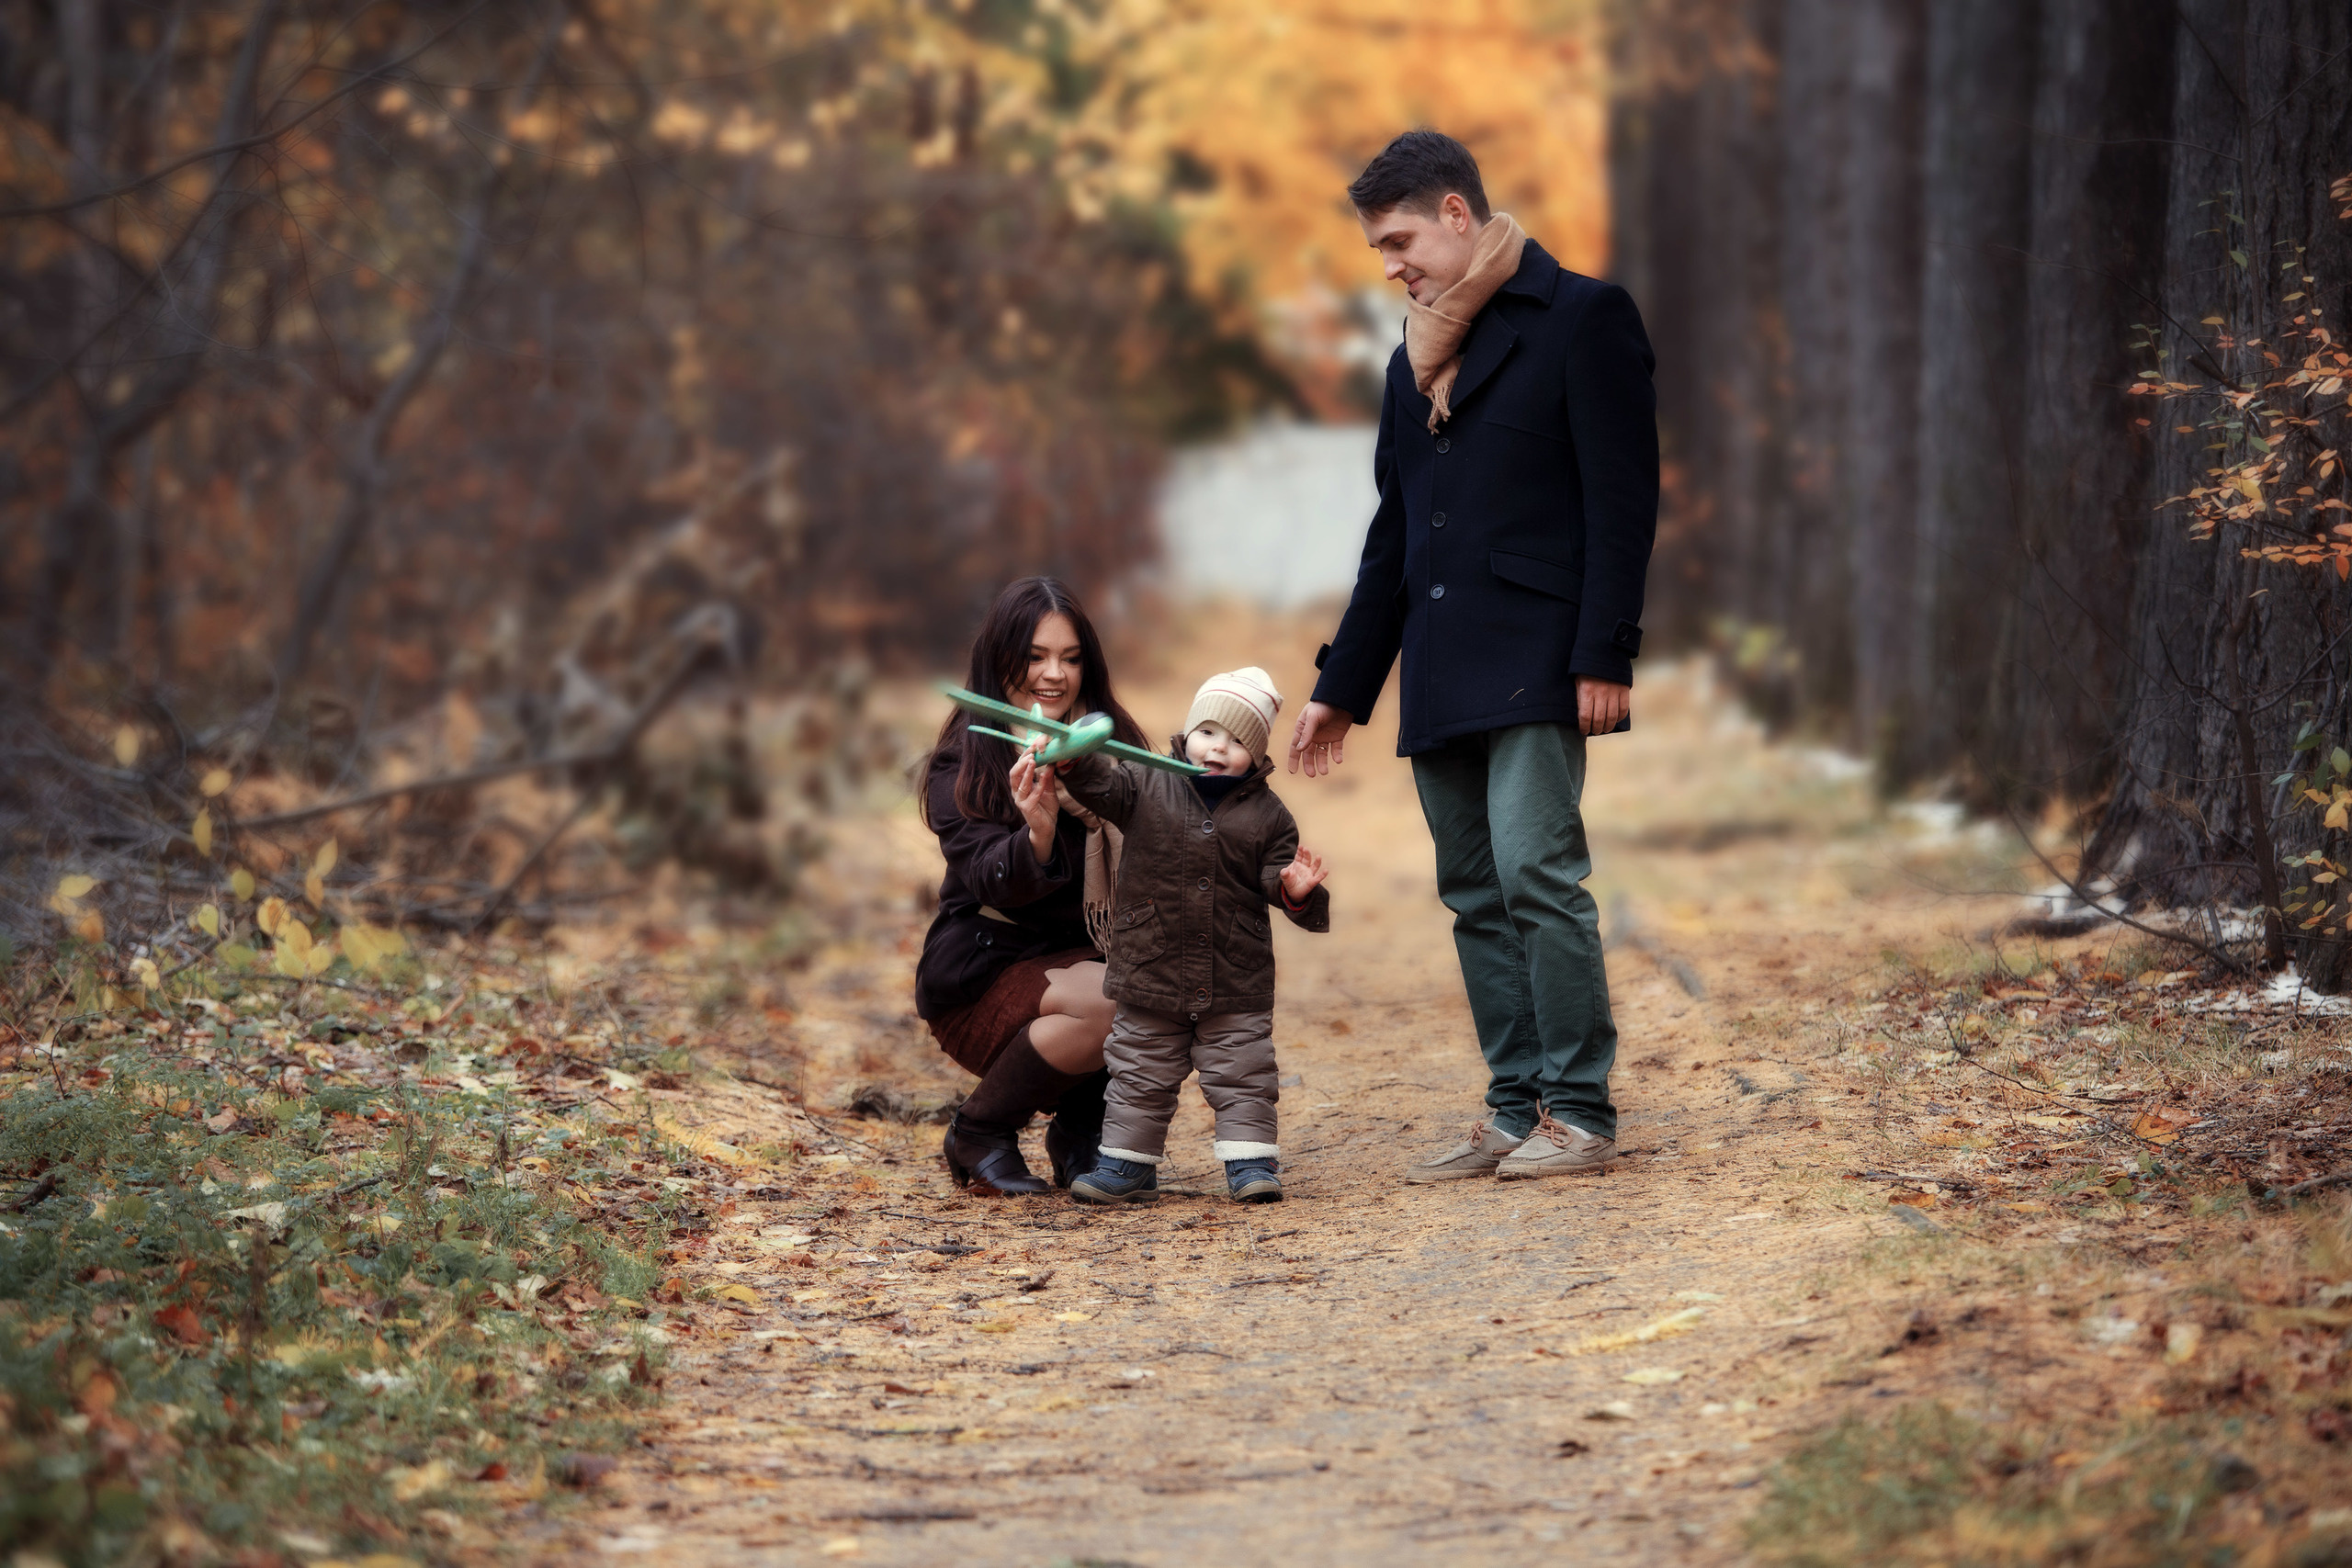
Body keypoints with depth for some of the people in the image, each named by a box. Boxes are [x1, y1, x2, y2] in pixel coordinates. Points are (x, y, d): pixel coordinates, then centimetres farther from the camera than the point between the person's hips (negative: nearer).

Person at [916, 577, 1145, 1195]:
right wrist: (1038, 836, -44)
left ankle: (1080, 1124, -1)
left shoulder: (1111, 746, 6)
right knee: (1109, 1000, -32)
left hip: (1080, 956, 4)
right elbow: (991, 880, -23)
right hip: (984, 972, -4)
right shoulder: (963, 766, -8)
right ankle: (978, 1133, -9)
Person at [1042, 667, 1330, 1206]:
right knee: (1140, 1078, 10)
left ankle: (1250, 1162, 10)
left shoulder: (1267, 814, 1)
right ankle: (1127, 1163, 19)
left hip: (1237, 982, -1)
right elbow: (1102, 783, -13)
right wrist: (1070, 758, -34)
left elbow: (1276, 876, 3)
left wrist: (1297, 890, -20)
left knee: (1241, 1078, 3)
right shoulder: (1145, 787, 0)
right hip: (1149, 974, 1)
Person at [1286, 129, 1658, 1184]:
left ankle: (1578, 1113, -8)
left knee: (1536, 875, -13)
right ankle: (1515, 1112, 9)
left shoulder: (1579, 318, -1)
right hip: (1441, 678, 7)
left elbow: (1621, 497, -8)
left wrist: (1604, 656, -16)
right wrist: (1341, 687, 21)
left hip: (1534, 663, -7)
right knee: (1475, 895, 5)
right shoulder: (1417, 358, 21)